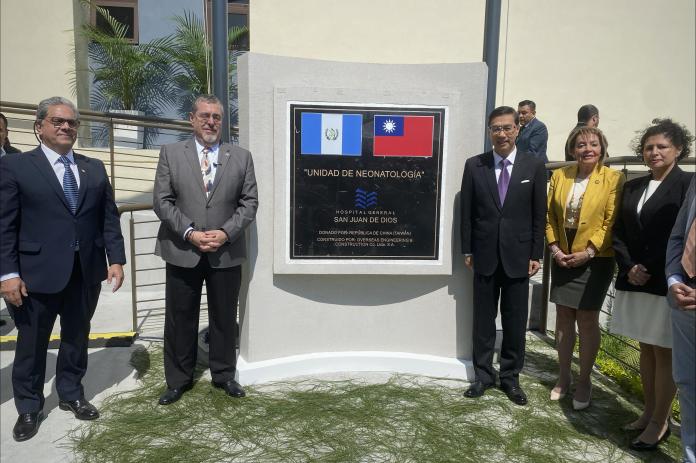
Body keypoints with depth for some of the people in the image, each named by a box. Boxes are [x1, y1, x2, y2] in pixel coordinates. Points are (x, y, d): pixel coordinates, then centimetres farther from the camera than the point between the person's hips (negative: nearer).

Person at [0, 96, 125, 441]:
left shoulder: (94, 168, 10)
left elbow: (109, 217, 7)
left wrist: (116, 259, -1)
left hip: (87, 271, 4)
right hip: (38, 273, -3)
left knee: (77, 338, 17)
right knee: (31, 344, 12)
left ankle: (72, 395, 36)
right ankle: (29, 408, 31)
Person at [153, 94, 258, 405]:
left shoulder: (241, 157, 5)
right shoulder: (171, 153, 4)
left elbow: (249, 202, 1)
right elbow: (162, 201, -2)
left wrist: (226, 233, -12)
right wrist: (190, 233, -13)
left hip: (226, 253, 1)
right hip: (182, 252, 0)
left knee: (224, 318, 12)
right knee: (180, 319, 10)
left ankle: (224, 375, 31)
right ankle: (178, 380, 28)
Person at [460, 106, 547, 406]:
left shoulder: (534, 166, 0)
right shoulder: (474, 165, 1)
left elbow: (539, 214, 1)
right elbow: (467, 211, 3)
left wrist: (536, 255, -2)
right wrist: (467, 250, 0)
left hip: (518, 256, 0)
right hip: (485, 255, 1)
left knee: (515, 321, 9)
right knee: (483, 318, 9)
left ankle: (510, 377, 25)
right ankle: (483, 375, 24)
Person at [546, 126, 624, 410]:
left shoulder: (613, 178, -6)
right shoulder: (559, 176, 5)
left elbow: (611, 222, -10)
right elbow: (550, 216, 5)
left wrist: (588, 252, -14)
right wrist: (555, 248, -4)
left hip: (595, 260, -3)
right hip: (563, 258, 4)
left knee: (587, 320, 3)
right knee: (563, 316, 10)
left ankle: (584, 381, 20)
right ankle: (563, 377, 25)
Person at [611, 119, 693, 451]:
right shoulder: (633, 186, 12)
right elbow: (619, 232, 10)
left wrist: (650, 271, -14)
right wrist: (629, 267, -4)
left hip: (666, 283, -5)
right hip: (635, 281, 6)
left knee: (663, 352, 4)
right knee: (646, 348, 14)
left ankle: (660, 422, 17)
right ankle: (649, 412, 27)